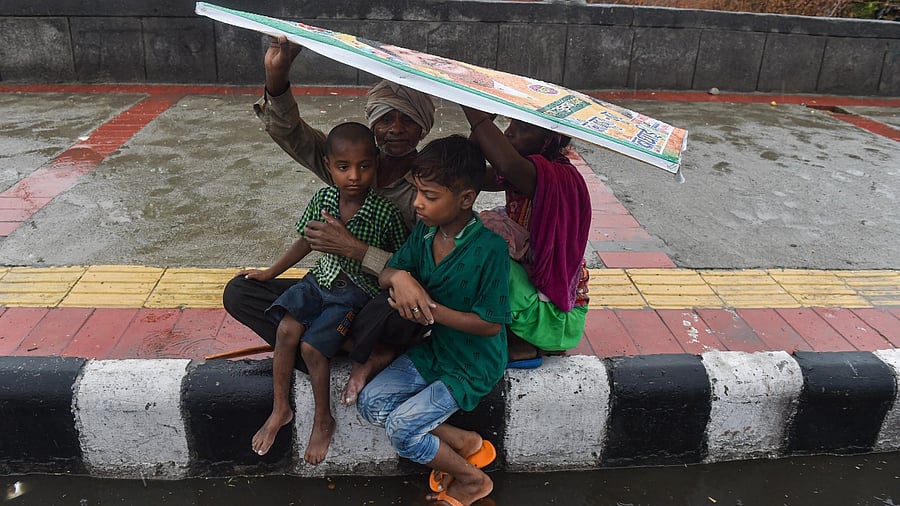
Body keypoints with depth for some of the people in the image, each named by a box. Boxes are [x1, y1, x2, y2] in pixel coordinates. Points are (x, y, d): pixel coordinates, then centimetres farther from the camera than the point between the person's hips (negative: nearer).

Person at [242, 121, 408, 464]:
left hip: (357, 291, -4)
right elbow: (307, 241, 11)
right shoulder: (323, 198, -5)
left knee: (311, 347, -17)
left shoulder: (385, 211, -18)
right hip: (321, 278, 5)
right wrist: (270, 272, 14)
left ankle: (323, 421, 7)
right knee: (286, 329, -16)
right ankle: (280, 409, 5)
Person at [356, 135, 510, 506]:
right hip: (430, 348, 8)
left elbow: (491, 324, -22)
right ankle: (462, 442, 8)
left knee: (402, 429, -14)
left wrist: (431, 309, -27)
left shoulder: (489, 248, -26)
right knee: (371, 402, -4)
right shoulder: (425, 231, -5)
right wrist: (399, 276, -24)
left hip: (472, 364, -7)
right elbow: (385, 275, 1)